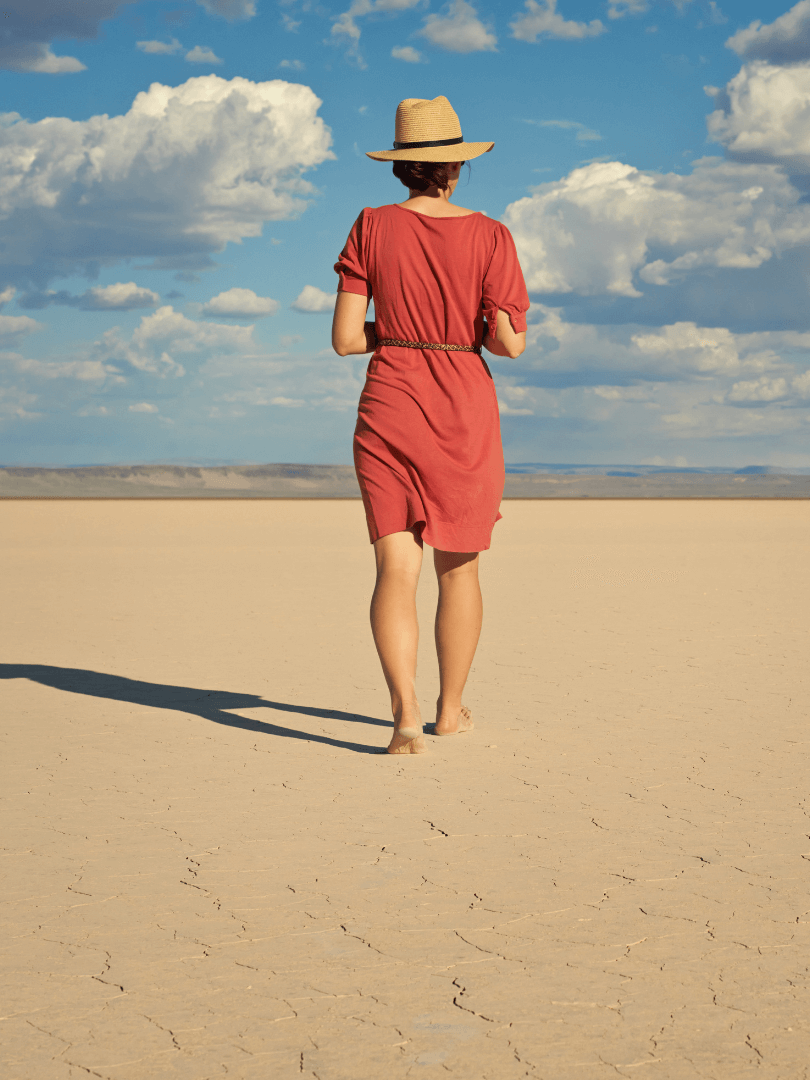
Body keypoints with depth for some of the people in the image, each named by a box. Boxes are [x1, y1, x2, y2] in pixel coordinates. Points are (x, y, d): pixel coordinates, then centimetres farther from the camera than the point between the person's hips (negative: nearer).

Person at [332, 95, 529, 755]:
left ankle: (406, 714, -22)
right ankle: (451, 709, 28)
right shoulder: (488, 235, -5)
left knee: (397, 568, -4)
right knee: (459, 567, 16)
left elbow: (346, 338, -4)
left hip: (388, 407, 0)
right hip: (464, 414, 0)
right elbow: (509, 341, -10)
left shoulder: (372, 228, -1)